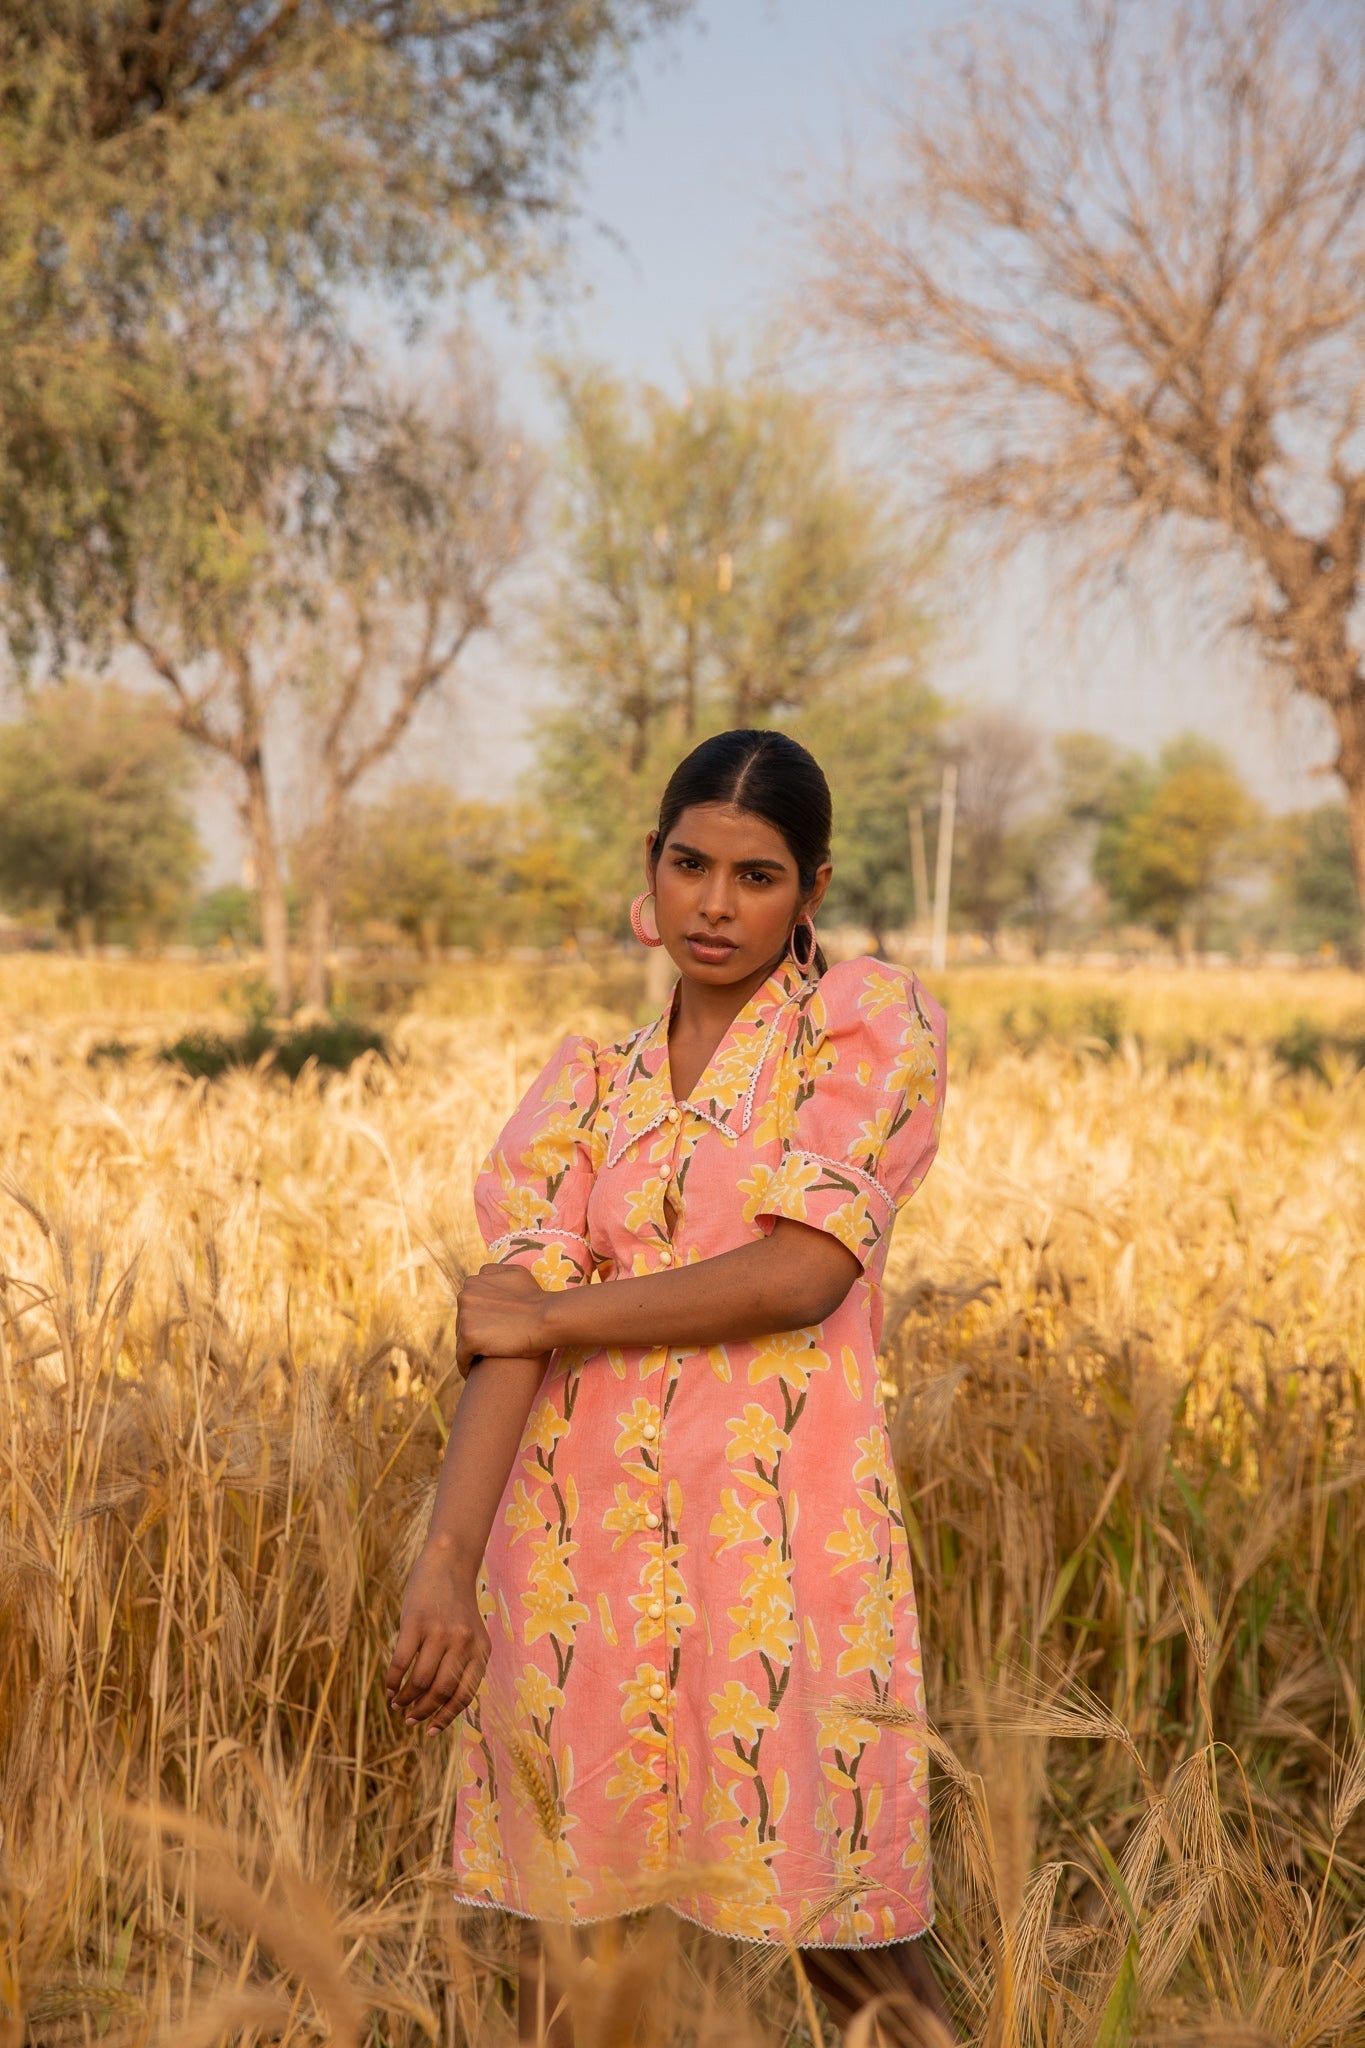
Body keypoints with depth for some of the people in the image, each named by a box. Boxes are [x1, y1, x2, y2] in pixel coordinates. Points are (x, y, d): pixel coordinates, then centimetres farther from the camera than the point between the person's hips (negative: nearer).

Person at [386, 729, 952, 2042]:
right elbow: (511, 1316, -2)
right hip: (585, 1546, 4)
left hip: (775, 1533, -3)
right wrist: (446, 1560, -16)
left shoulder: (873, 1019, 2)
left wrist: (554, 1314, -5)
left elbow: (805, 1272, -12)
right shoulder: (593, 1082, 13)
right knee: (565, 1941, 8)